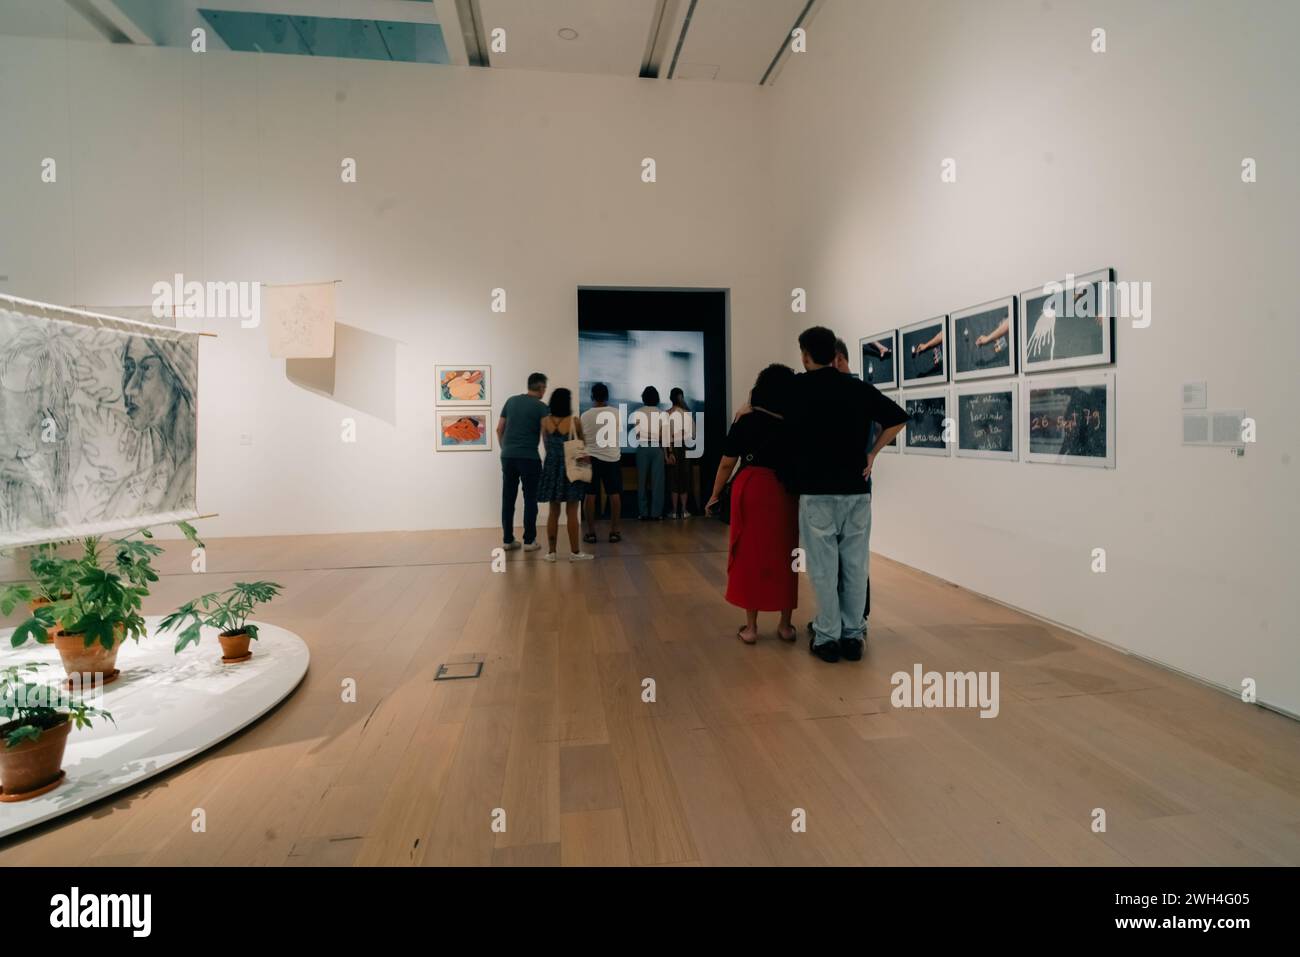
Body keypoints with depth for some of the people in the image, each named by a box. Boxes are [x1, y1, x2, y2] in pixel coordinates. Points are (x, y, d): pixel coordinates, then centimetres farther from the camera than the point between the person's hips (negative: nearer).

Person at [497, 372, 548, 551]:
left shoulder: (511, 401, 11)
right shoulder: (541, 407, -3)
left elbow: (499, 429, 12)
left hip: (508, 456, 5)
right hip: (529, 458, -5)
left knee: (508, 499, 9)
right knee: (530, 499, 4)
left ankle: (508, 540, 14)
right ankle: (529, 541, 6)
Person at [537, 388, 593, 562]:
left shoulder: (545, 421, -2)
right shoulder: (575, 422, -10)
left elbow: (546, 445, 5)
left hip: (552, 467, 3)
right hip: (571, 468, -3)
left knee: (553, 511, 10)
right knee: (572, 512, 2)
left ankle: (551, 551, 13)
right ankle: (575, 552, 8)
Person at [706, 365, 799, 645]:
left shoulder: (745, 419, -1)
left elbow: (727, 463, 0)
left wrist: (715, 495, 11)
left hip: (750, 489, 0)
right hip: (784, 493, 1)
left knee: (750, 555, 9)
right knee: (784, 556, 12)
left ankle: (751, 627, 13)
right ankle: (786, 625, 20)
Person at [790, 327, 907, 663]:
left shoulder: (795, 388, -3)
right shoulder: (859, 388, 5)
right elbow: (898, 417, 7)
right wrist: (871, 453, 10)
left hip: (816, 491, -3)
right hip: (856, 490, 3)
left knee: (824, 566, 4)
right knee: (855, 565, 10)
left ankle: (827, 637, 10)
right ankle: (852, 636, 17)